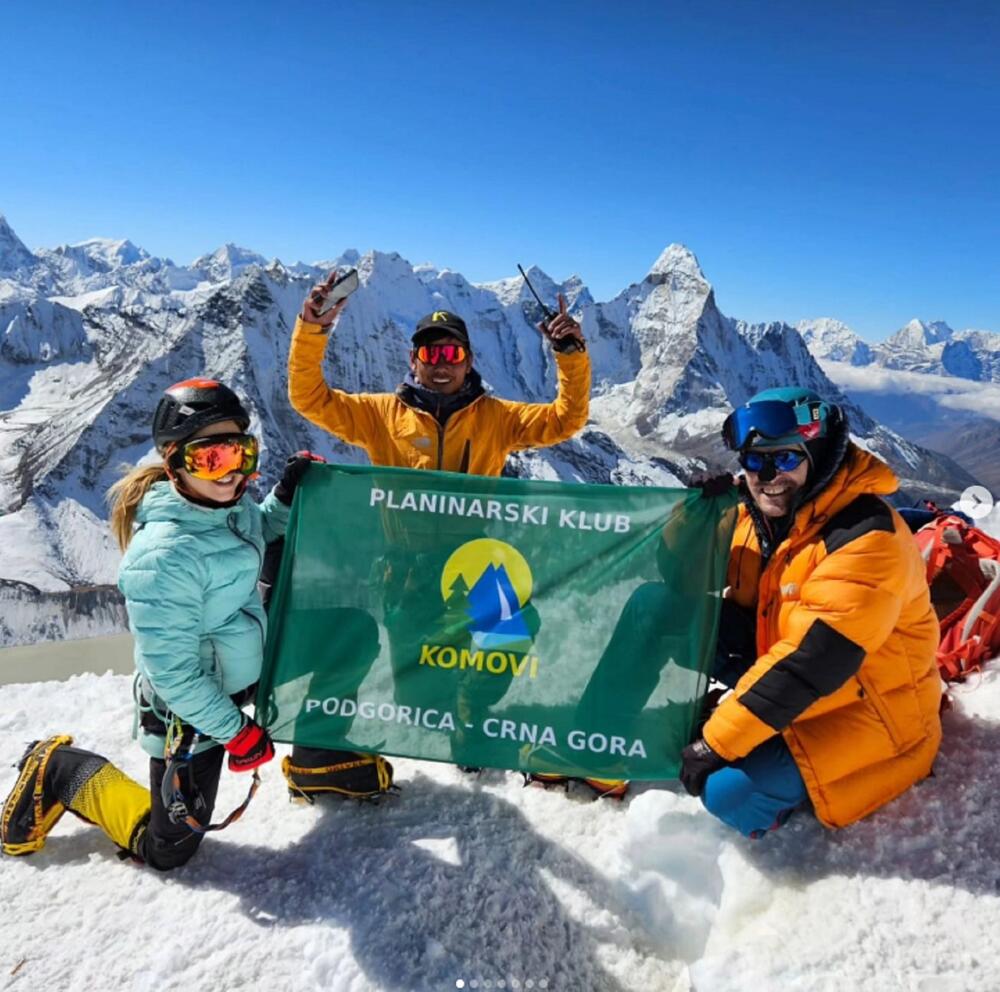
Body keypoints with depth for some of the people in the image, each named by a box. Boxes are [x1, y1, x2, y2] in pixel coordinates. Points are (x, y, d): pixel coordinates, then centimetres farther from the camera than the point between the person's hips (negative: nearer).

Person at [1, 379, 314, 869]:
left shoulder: (234, 507, -10)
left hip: (243, 675, 8)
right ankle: (59, 772, 26)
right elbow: (172, 672, -27)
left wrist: (285, 498, -3)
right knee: (165, 849, 11)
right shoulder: (163, 557, -33)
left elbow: (255, 539, 16)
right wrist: (235, 732, -18)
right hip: (191, 711, -7)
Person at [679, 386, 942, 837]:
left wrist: (717, 741, -30)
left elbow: (812, 661, -32)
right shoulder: (756, 517, -3)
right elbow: (741, 612, 6)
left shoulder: (867, 539, -27)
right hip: (791, 688, 7)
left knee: (729, 791, -26)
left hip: (867, 710, -7)